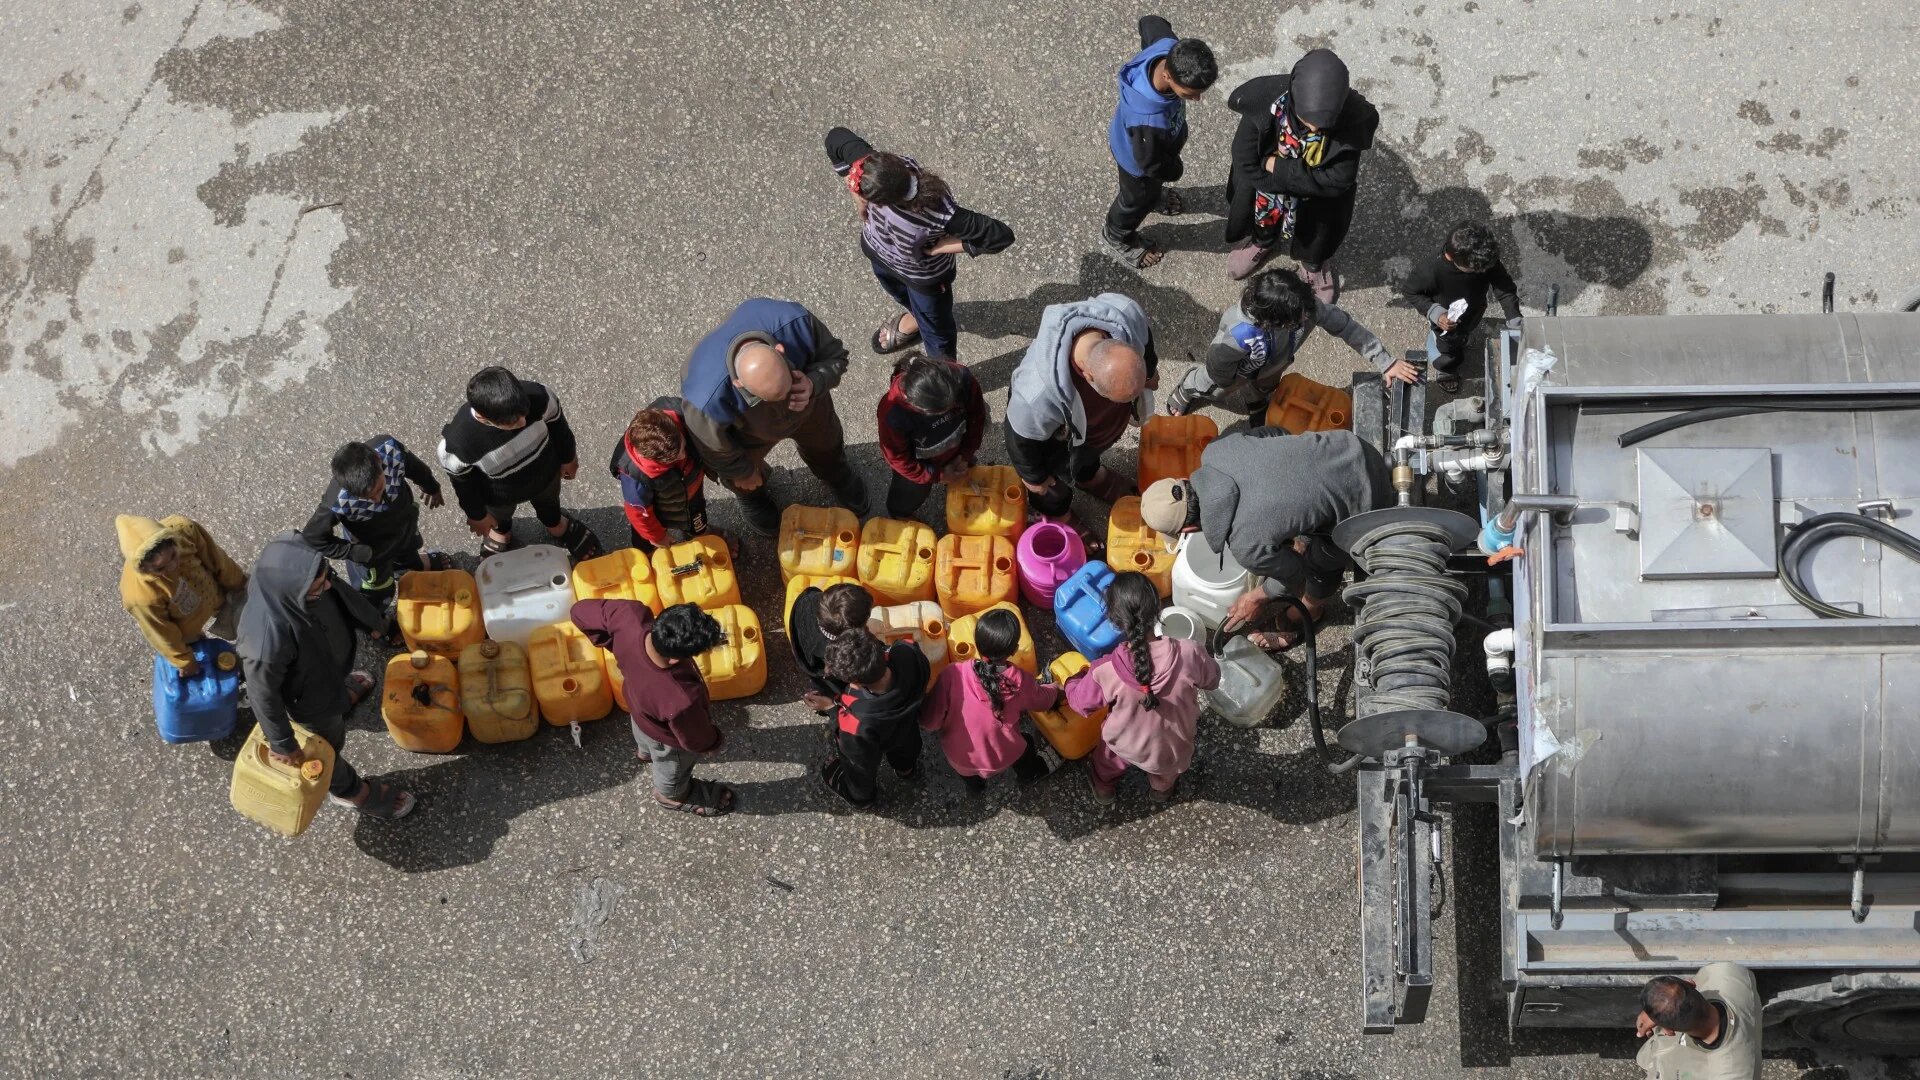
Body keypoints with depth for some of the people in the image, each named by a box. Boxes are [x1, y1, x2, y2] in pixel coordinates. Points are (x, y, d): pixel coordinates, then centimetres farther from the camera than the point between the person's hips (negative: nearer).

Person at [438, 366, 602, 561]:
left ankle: (557, 525, 71)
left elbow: (557, 423, -15)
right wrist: (477, 515, -2)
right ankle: (501, 530, 71)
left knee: (548, 503, 36)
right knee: (500, 515, 35)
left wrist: (568, 457, 4)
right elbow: (462, 482, -20)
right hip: (500, 495, -1)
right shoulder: (457, 443, -45)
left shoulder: (536, 396, -42)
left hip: (545, 473, 1)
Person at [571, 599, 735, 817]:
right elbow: (695, 739, -25)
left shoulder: (631, 614, -43)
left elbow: (580, 611, -22)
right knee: (672, 771, 32)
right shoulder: (681, 700, -49)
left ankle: (646, 751, 74)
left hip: (638, 702, 5)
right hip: (666, 737, -5)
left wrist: (615, 645, -7)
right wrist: (713, 742, -2)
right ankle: (672, 795, 64)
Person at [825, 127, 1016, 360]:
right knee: (899, 294, 38)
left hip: (925, 276, -4)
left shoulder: (941, 215, -49)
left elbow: (1001, 236, -41)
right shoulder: (876, 167, -38)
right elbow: (836, 138, -18)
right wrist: (860, 203, -19)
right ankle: (916, 317, 73)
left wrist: (937, 247, -33)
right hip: (876, 250, 4)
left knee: (935, 330, 24)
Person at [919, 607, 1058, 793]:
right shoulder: (1019, 682, -24)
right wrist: (1055, 690, 22)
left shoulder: (953, 675, -30)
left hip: (960, 760, -1)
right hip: (1003, 759, 1)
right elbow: (1042, 699, 0)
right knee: (1026, 742, 35)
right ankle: (1029, 772, 62)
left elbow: (930, 721, -21)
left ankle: (973, 783, 52)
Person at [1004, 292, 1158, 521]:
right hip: (1060, 439, -4)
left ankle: (1088, 476, 70)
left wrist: (1149, 368, 9)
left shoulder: (1126, 313, -40)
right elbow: (1023, 438, -27)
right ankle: (1054, 514, 62)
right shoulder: (1038, 397, -52)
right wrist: (1033, 476, -7)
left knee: (1089, 453, 37)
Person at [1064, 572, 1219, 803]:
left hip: (1125, 747, 0)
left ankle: (1103, 787, 63)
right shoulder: (1190, 654, -33)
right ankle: (1163, 787, 65)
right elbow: (1212, 680, -10)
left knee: (1106, 755, 36)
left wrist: (1072, 682, 10)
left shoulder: (1106, 672, -34)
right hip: (1173, 750, 0)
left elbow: (1081, 703, -12)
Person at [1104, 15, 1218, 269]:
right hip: (1137, 157, -5)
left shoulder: (1171, 48, -36)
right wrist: (1175, 170, -9)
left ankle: (1154, 194, 74)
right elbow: (1150, 162, -32)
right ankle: (1118, 236, 61)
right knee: (1138, 199, 28)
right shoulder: (1148, 120, -54)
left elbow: (1151, 23, -10)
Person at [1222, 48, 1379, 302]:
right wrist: (1302, 179, -29)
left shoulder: (1352, 119, -37)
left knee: (1315, 245, 29)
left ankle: (1315, 263, 63)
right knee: (1264, 219, 33)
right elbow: (1246, 166, -27)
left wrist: (1279, 168, -31)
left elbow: (1339, 180, -28)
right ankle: (1262, 242, 67)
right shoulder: (1263, 103, -37)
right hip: (1266, 190, 0)